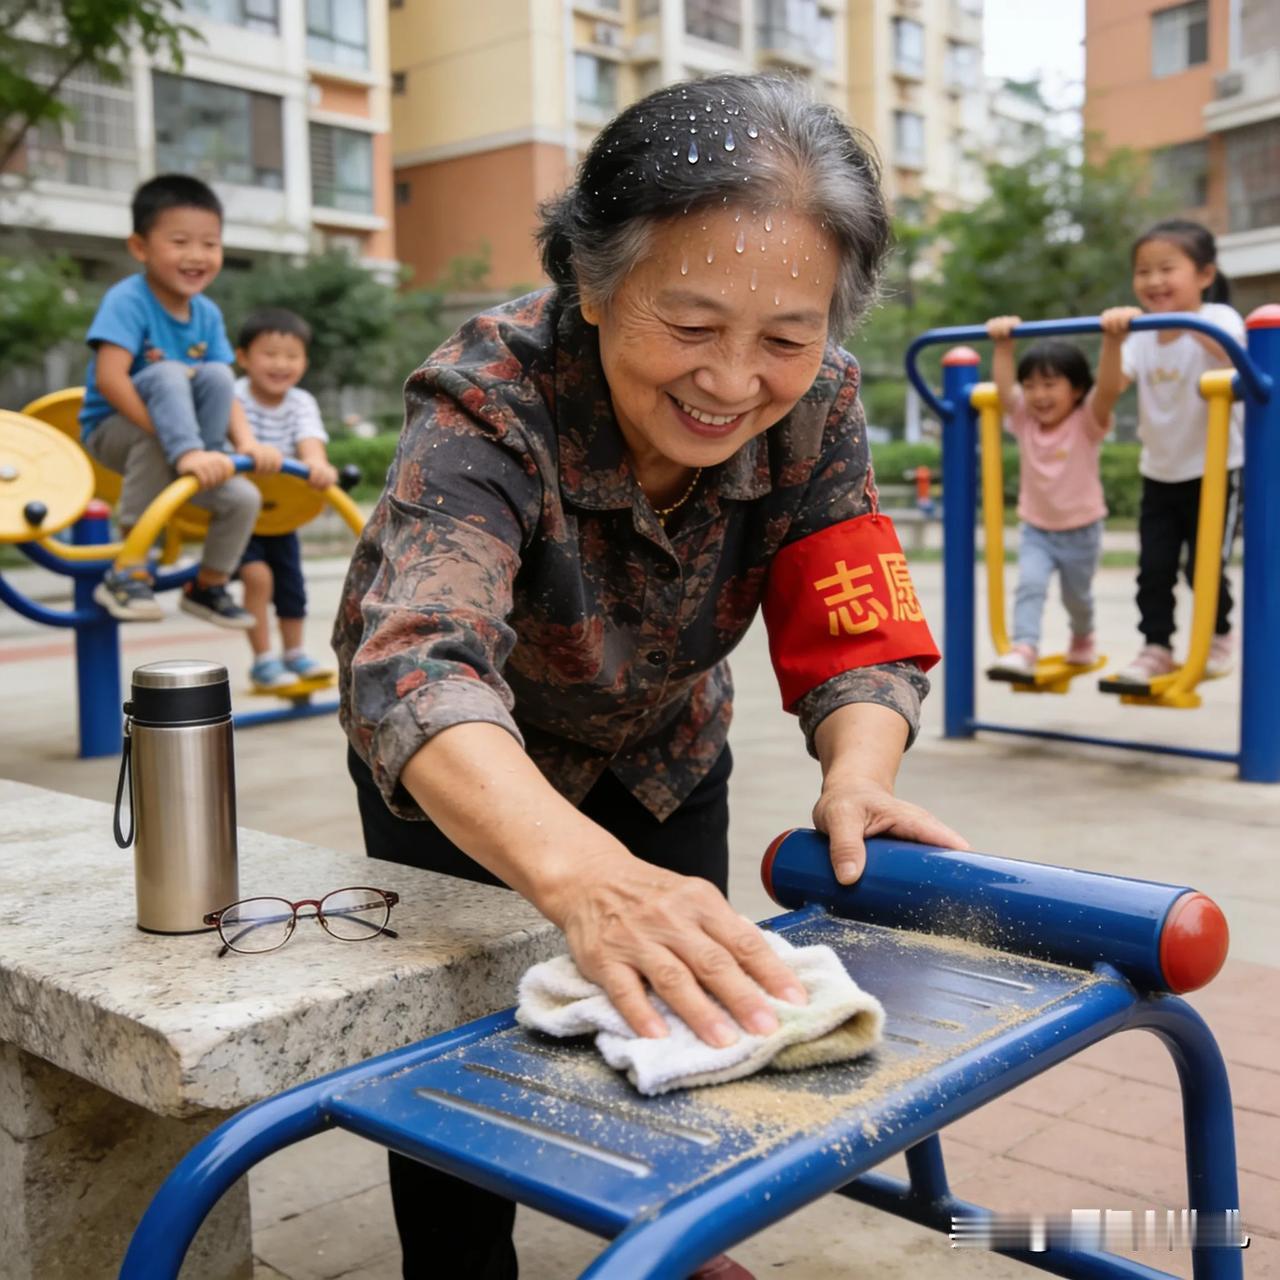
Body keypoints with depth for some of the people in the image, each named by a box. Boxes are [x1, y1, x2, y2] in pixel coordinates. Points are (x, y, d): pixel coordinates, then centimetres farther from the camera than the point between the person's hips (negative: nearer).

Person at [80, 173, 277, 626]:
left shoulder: (207, 314, 0)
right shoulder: (127, 299, -18)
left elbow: (223, 392, -4)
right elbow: (109, 380, -30)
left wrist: (246, 441, -25)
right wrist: (179, 446, -35)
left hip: (165, 439, 5)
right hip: (113, 432, -4)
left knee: (243, 498, -22)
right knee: (169, 375, -34)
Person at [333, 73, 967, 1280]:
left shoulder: (813, 406, -24)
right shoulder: (486, 401, -38)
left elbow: (859, 636, -23)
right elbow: (419, 666, -53)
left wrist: (857, 773, -46)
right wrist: (584, 872, -70)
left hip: (661, 739, 4)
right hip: (459, 761, -3)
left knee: (698, 996, 11)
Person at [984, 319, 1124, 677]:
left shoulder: (1087, 422, -16)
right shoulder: (1024, 421, -6)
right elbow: (1003, 386, -16)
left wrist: (1112, 339, -48)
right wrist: (1003, 343, -27)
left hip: (1081, 531, -2)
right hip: (1036, 530, 2)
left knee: (1076, 596, 18)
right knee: (1029, 584, -22)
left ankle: (1083, 638, 46)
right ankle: (1023, 648, -28)